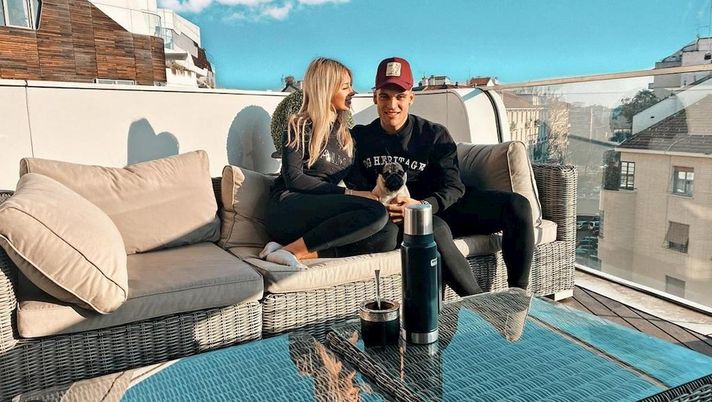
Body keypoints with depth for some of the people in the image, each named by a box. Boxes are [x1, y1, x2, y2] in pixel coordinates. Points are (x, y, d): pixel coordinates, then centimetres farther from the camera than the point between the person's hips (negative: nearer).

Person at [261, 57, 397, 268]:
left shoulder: (344, 133, 22)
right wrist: (348, 194, -13)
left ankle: (309, 251, -26)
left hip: (321, 218, 6)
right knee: (376, 211, -29)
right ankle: (290, 250, -28)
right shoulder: (299, 127, 3)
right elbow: (294, 179, -8)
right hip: (287, 209, -6)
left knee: (386, 240, -21)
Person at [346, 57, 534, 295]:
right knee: (435, 229, -40)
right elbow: (356, 189, 4)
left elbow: (453, 187, -6)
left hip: (444, 207, 3)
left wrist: (422, 205, -28)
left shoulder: (435, 135, 3)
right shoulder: (361, 138, 6)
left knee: (518, 206, -19)